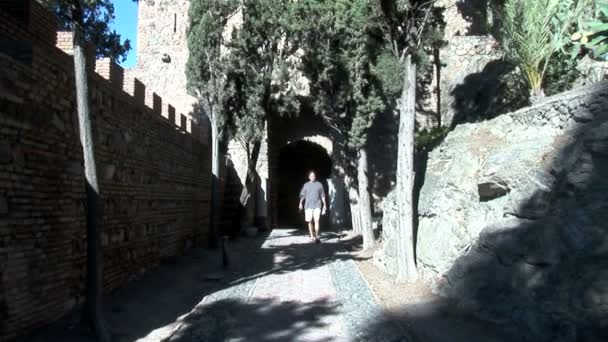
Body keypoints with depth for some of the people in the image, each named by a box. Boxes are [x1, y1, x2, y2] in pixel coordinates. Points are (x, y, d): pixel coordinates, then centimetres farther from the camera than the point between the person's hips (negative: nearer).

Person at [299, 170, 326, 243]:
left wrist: (324, 204, 7)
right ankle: (312, 236, 17)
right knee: (310, 221, 5)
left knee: (317, 221, -12)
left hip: (317, 205, -1)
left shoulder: (319, 184, 8)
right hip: (308, 205, 1)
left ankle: (317, 237, -10)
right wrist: (301, 203, -6)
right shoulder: (306, 185, 10)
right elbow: (302, 195, 7)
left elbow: (322, 195, 11)